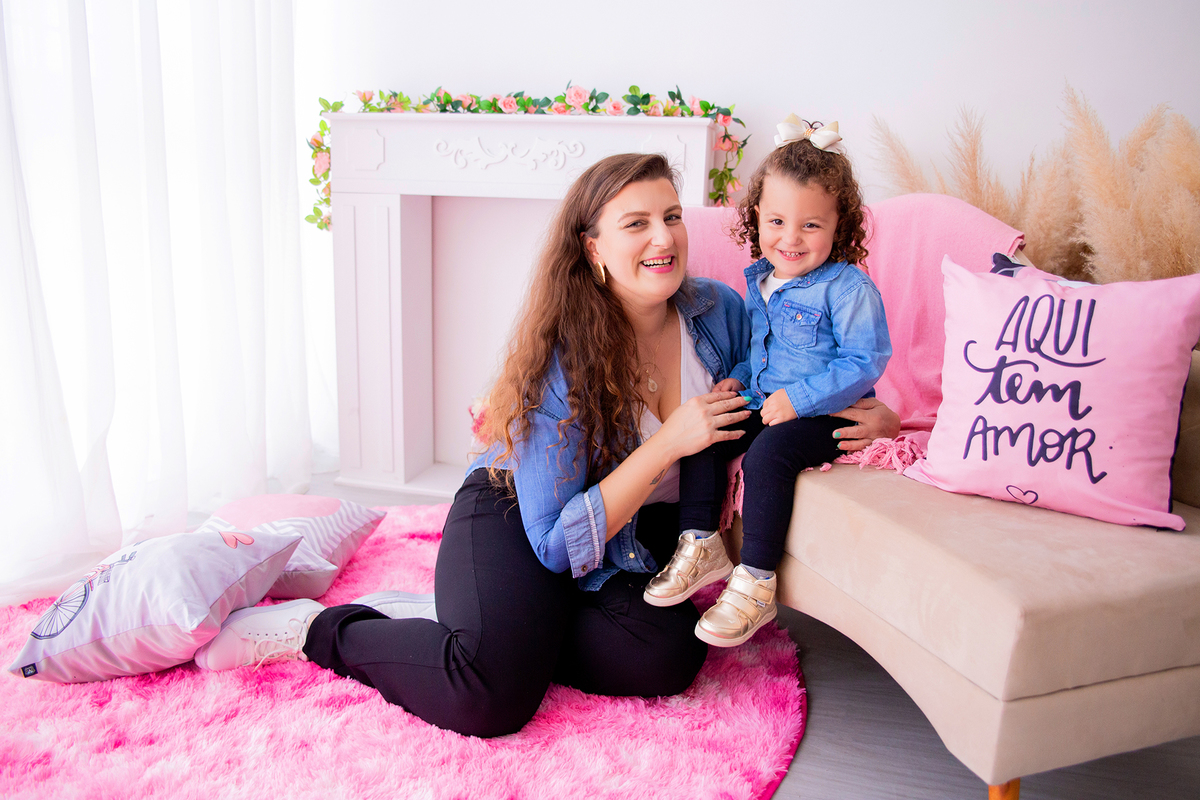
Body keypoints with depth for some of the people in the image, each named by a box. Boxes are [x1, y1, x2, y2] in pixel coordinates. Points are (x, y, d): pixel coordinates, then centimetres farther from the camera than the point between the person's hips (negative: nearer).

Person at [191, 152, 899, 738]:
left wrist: (852, 413, -10)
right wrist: (670, 442, -29)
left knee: (667, 659, -26)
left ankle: (482, 628, -4)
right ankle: (318, 628, -4)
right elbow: (558, 542, -26)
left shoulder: (720, 311, -9)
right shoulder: (563, 359, -24)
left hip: (641, 530, 6)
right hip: (516, 518, -5)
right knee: (492, 696, -30)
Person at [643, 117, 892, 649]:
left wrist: (799, 398, -24)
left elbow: (865, 362, -18)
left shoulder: (847, 287, -13)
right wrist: (737, 378, 3)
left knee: (768, 453, -30)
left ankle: (754, 585, -19)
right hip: (764, 404, 8)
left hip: (830, 414, -7)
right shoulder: (760, 281, 10)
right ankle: (701, 545, -1)